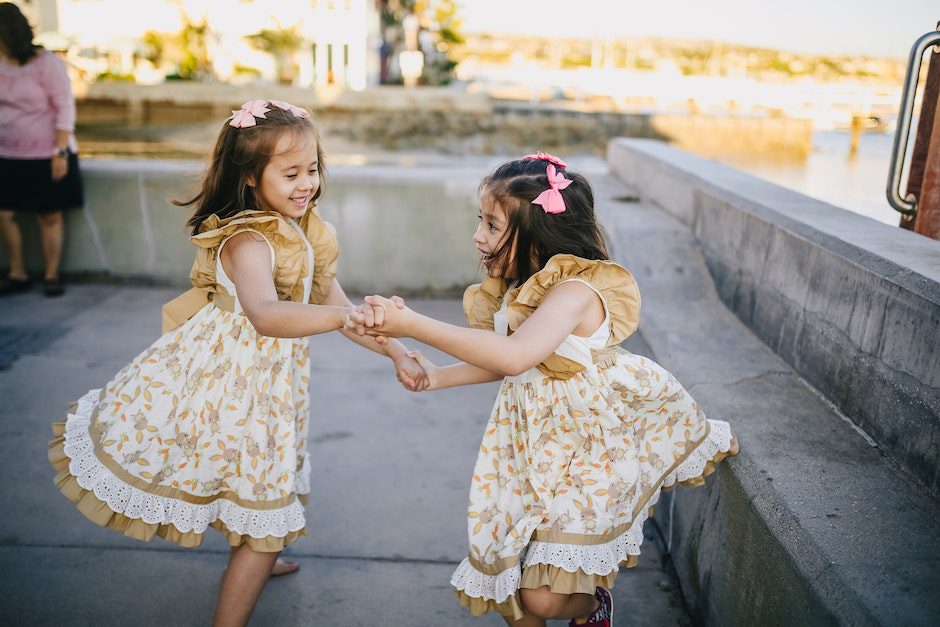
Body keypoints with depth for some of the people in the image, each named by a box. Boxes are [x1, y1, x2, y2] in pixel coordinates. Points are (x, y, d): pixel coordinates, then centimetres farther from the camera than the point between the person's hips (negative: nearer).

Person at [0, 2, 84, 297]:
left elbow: (65, 108, -10)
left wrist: (60, 152, -15)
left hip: (46, 155, -5)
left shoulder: (45, 62, -9)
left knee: (49, 216, 3)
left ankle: (52, 275, 15)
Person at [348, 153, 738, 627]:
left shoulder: (575, 291, -25)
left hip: (589, 447, -7)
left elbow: (514, 356, -43)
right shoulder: (518, 292, 2)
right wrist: (438, 377, 4)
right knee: (510, 585, 10)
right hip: (533, 447, 7)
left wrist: (412, 325, -44)